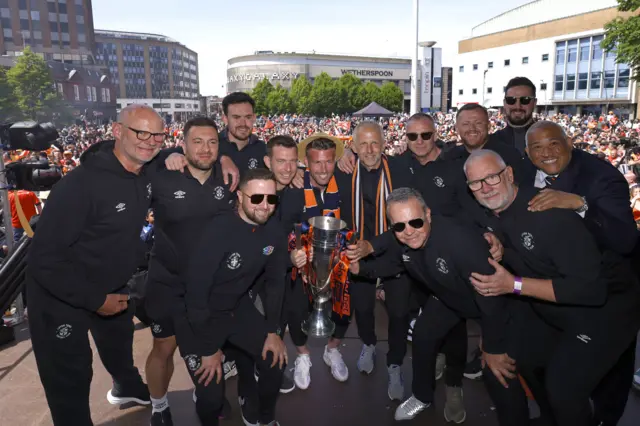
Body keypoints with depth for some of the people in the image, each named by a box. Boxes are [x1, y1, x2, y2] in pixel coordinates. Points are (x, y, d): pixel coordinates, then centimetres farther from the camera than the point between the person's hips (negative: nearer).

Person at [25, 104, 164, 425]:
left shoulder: (147, 173, -11)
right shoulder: (81, 184, -32)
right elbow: (44, 257, -29)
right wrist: (95, 300, -26)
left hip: (114, 288, 7)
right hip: (62, 294, -7)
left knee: (120, 347, 31)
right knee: (70, 381, 10)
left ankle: (128, 388, 59)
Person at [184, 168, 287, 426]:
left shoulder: (274, 232, -10)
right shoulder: (219, 230, -29)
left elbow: (276, 282, 1)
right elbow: (196, 289, -27)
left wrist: (272, 331, -1)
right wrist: (209, 349, -20)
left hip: (238, 309, 6)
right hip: (201, 316, -5)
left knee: (275, 359, 2)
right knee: (211, 395, -8)